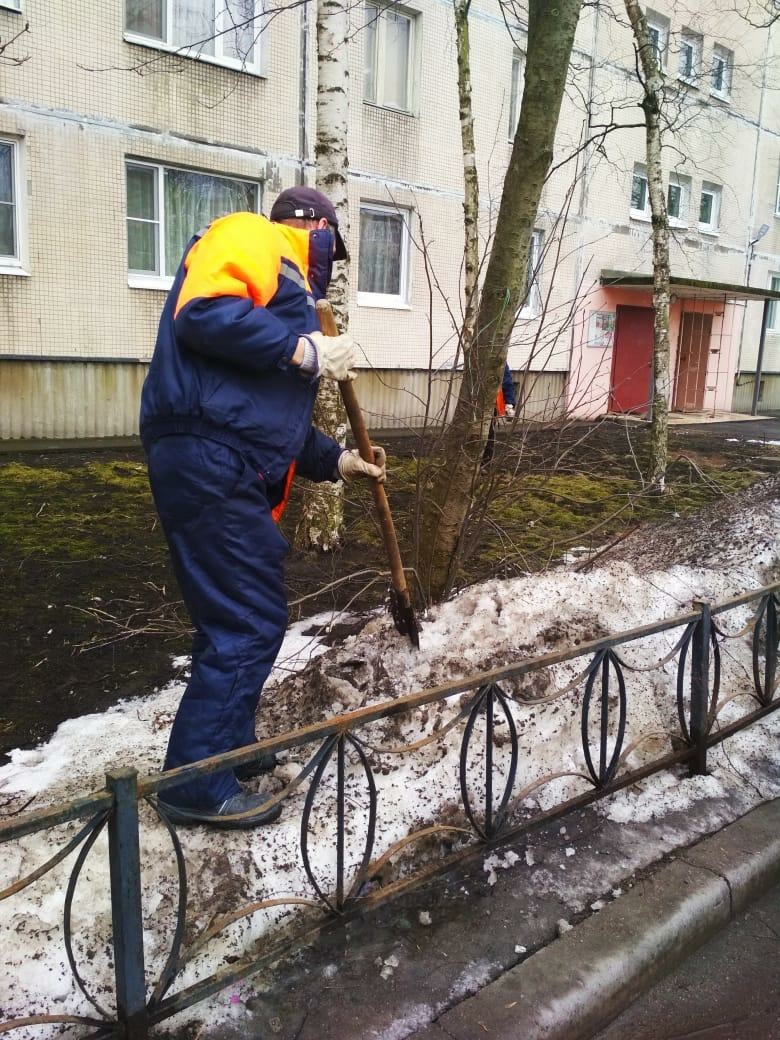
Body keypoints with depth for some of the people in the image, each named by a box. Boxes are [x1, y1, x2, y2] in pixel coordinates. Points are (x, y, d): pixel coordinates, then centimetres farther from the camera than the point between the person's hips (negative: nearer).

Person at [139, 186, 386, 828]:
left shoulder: (285, 285, 29)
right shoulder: (253, 237, 2)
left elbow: (276, 418, 27)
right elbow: (201, 313, -19)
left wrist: (336, 461, 23)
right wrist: (305, 352, -14)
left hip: (235, 474, 10)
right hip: (208, 462, -10)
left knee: (241, 615, 16)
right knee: (251, 623, -7)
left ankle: (228, 746, 31)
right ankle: (199, 783, 5)